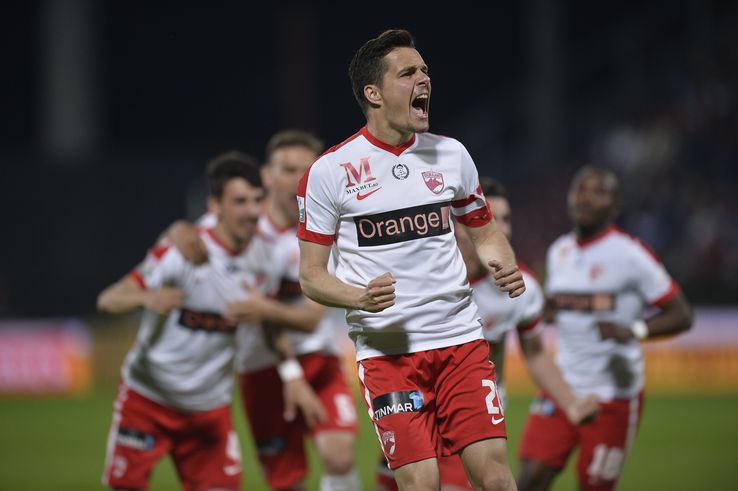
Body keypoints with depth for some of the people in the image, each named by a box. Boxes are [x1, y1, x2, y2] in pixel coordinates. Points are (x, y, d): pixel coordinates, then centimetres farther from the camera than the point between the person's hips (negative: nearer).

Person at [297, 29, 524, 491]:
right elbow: (311, 275, 0)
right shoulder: (329, 171, -4)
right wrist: (360, 298, -20)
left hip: (462, 338, 3)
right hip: (386, 349, -3)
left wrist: (505, 266, -1)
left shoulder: (451, 154, 8)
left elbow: (486, 232, 21)